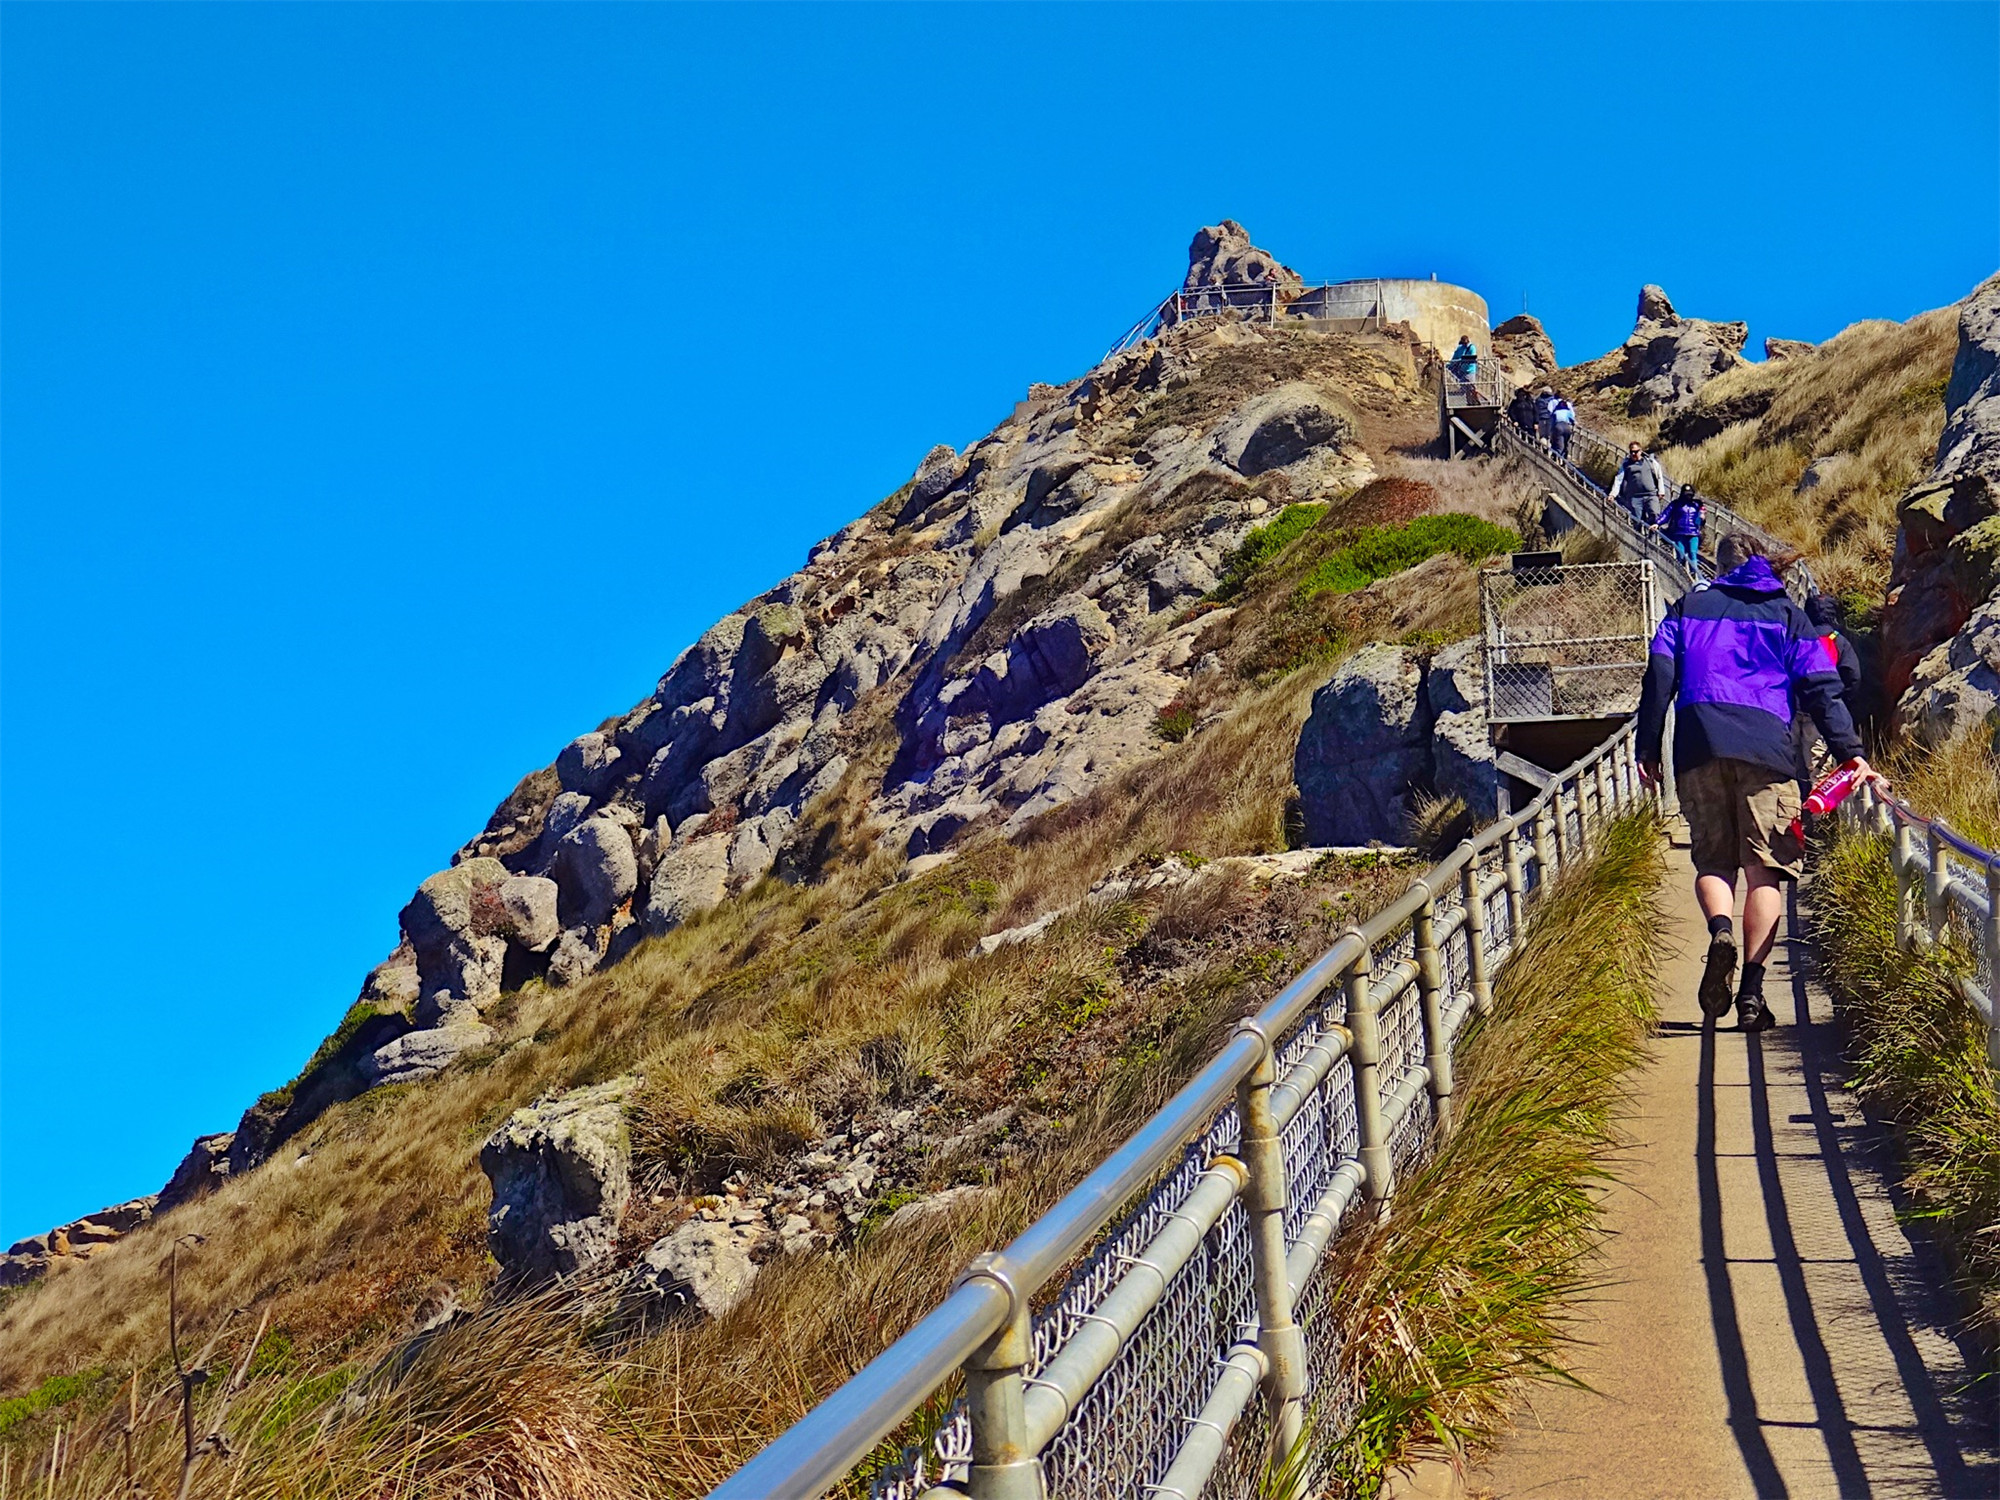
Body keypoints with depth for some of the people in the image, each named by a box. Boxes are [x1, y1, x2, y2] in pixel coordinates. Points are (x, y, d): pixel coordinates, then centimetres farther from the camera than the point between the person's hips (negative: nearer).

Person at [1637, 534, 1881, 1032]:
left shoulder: (1689, 607, 19)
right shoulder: (1787, 615, 18)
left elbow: (1659, 675, 8)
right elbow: (1821, 689, 6)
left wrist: (1648, 748, 9)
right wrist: (1851, 752, 3)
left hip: (1698, 748, 1)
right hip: (1766, 749, -1)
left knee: (1712, 860, 11)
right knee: (1764, 869, 0)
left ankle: (1720, 931, -22)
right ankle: (1751, 992, -7)